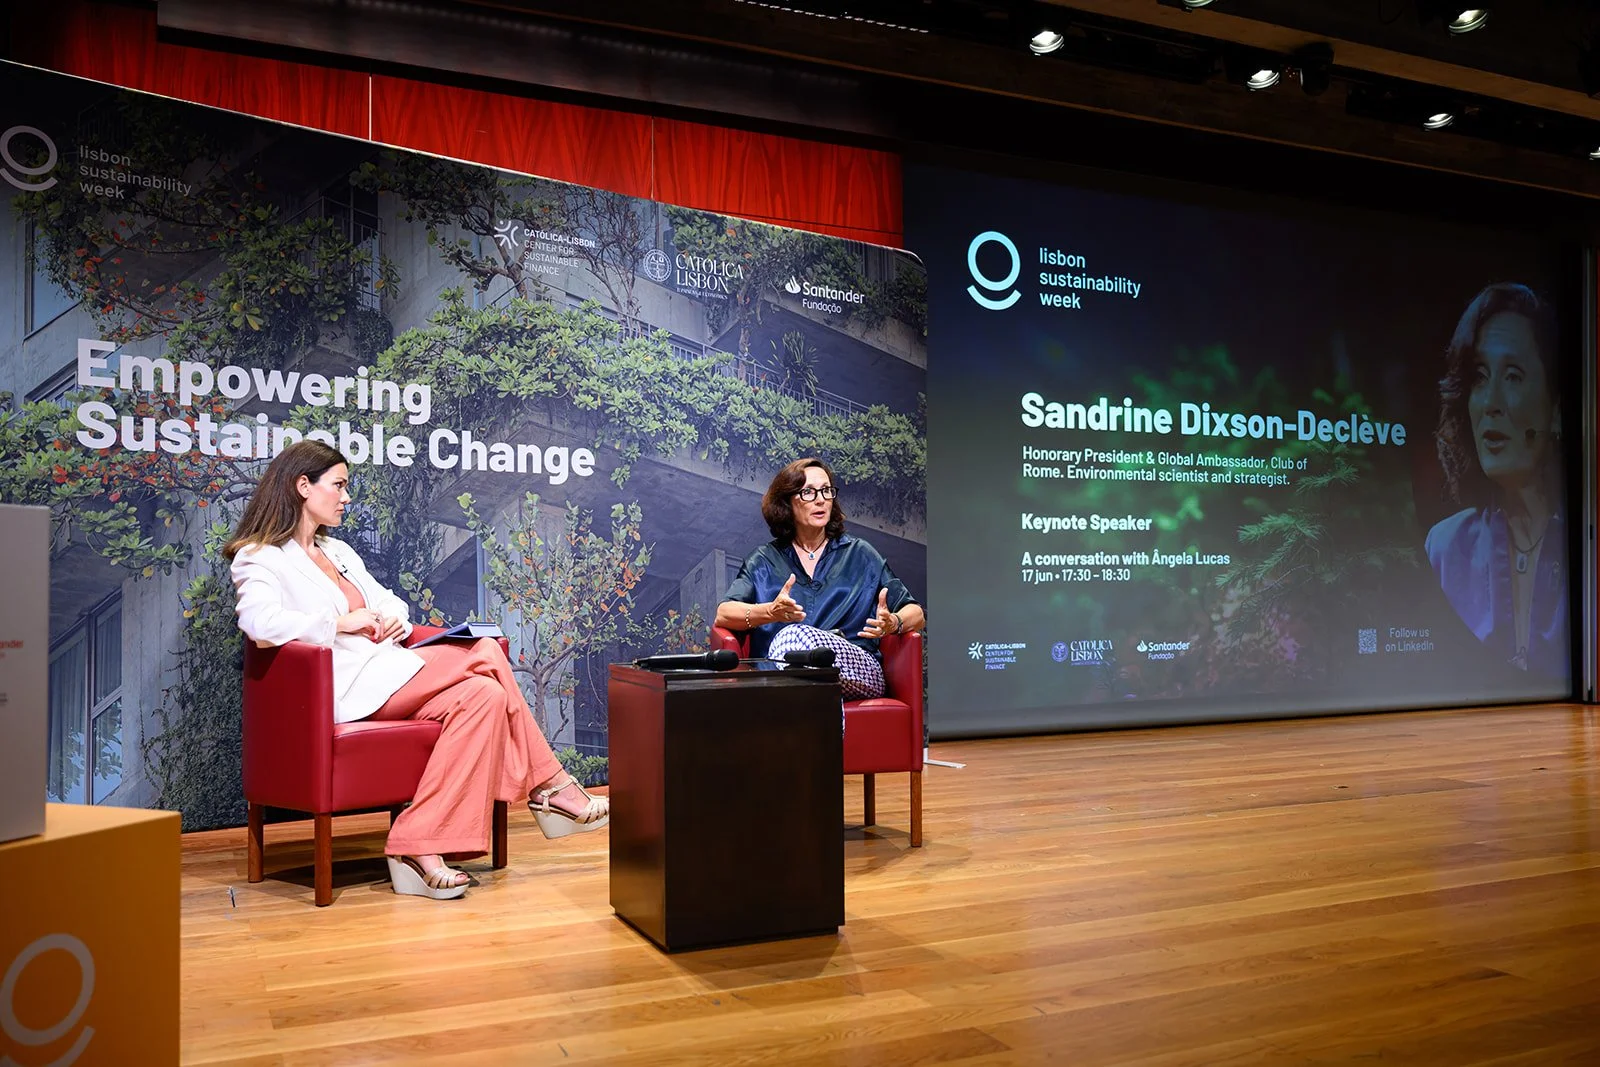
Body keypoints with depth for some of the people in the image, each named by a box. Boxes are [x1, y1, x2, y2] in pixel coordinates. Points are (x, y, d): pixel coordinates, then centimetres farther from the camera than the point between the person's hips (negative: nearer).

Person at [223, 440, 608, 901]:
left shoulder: (338, 551, 28)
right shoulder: (260, 559, 1)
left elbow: (391, 602, 27)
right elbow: (259, 621, -20)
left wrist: (395, 620, 3)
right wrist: (341, 622, -16)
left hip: (387, 672, 9)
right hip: (348, 687, -9)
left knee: (483, 695, -20)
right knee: (486, 653, -22)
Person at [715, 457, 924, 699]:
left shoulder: (860, 555, 18)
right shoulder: (764, 560, 17)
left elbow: (916, 613, 15)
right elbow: (723, 614, 2)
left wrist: (893, 623, -10)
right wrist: (771, 612, -18)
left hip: (857, 671, 0)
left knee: (795, 635, -32)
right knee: (792, 634, -36)